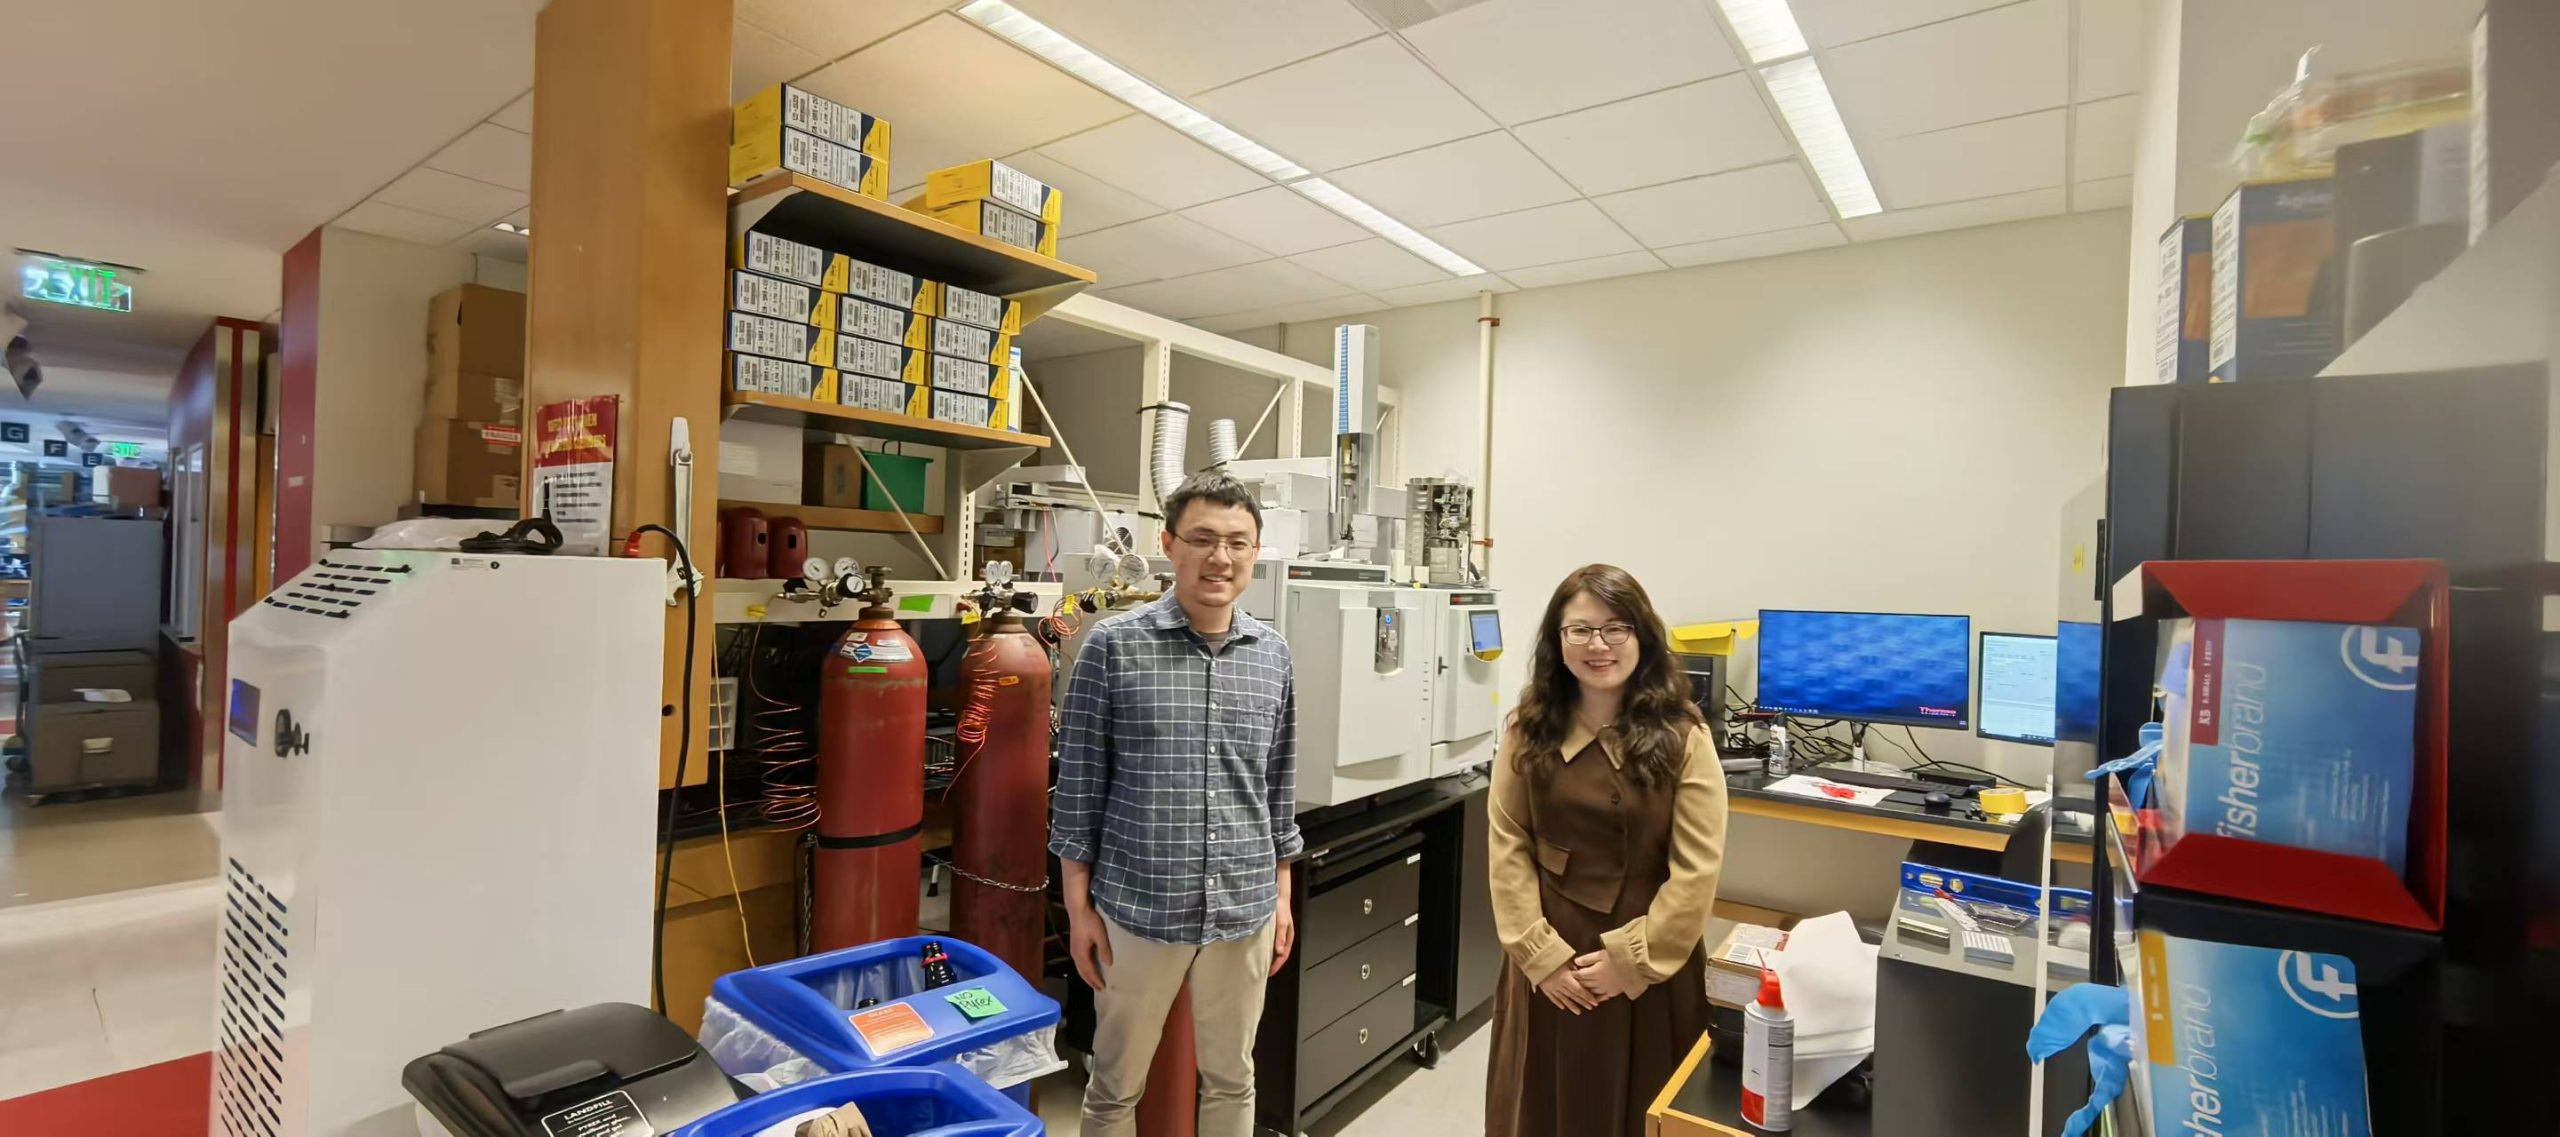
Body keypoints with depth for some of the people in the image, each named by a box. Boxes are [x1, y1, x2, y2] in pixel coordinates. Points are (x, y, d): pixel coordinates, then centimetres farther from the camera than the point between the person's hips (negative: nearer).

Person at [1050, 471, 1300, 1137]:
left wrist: (1281, 894, 11)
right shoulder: (1114, 646, -10)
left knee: (1232, 1081, 20)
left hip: (1245, 911, 3)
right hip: (1137, 909, -3)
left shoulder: (1273, 656, 1)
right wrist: (1078, 906, -5)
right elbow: (1079, 786, -5)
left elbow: (1279, 786, 9)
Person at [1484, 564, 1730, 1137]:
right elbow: (1508, 848, -4)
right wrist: (1540, 953, -10)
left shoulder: (1682, 737, -10)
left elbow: (1696, 870, -11)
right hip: (1549, 958, 2)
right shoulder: (1529, 729, -3)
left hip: (1649, 964, -2)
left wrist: (1631, 959, -13)